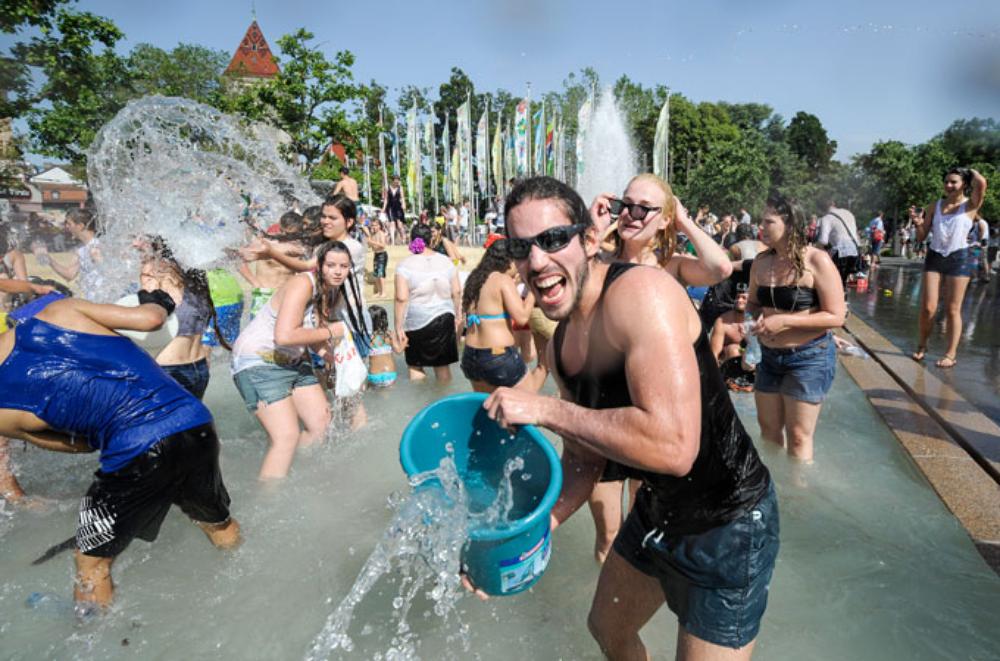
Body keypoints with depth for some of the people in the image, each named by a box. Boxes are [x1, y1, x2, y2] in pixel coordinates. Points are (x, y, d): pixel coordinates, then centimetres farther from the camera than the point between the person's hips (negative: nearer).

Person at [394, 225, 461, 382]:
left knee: (415, 363, 13)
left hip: (417, 322, -3)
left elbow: (401, 299, -14)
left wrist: (398, 327, -9)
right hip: (443, 319, 3)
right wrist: (458, 316, 15)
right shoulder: (446, 261, 2)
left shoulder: (405, 265, -8)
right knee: (442, 363, 15)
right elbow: (456, 292, 3)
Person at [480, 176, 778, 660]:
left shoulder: (641, 292, -28)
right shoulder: (560, 347, -3)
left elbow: (673, 446, -37)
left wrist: (544, 410, -30)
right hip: (654, 512, 8)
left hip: (727, 524, -8)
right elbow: (584, 459, 5)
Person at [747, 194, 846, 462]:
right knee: (768, 428, 17)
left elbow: (836, 316, -16)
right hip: (769, 356, 6)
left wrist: (784, 321, -24)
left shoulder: (817, 261, -15)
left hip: (809, 357, -6)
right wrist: (749, 311, -8)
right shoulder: (761, 262, 2)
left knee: (798, 436, 3)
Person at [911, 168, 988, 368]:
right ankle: (922, 345, 16)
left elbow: (981, 183, -22)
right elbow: (921, 238, 8)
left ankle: (951, 354, 9)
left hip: (958, 259, -2)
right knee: (927, 307, -2)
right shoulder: (934, 206, 7)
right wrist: (919, 223, -12)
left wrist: (971, 171, -1)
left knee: (953, 310, 1)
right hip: (934, 257, 2)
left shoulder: (970, 206, -1)